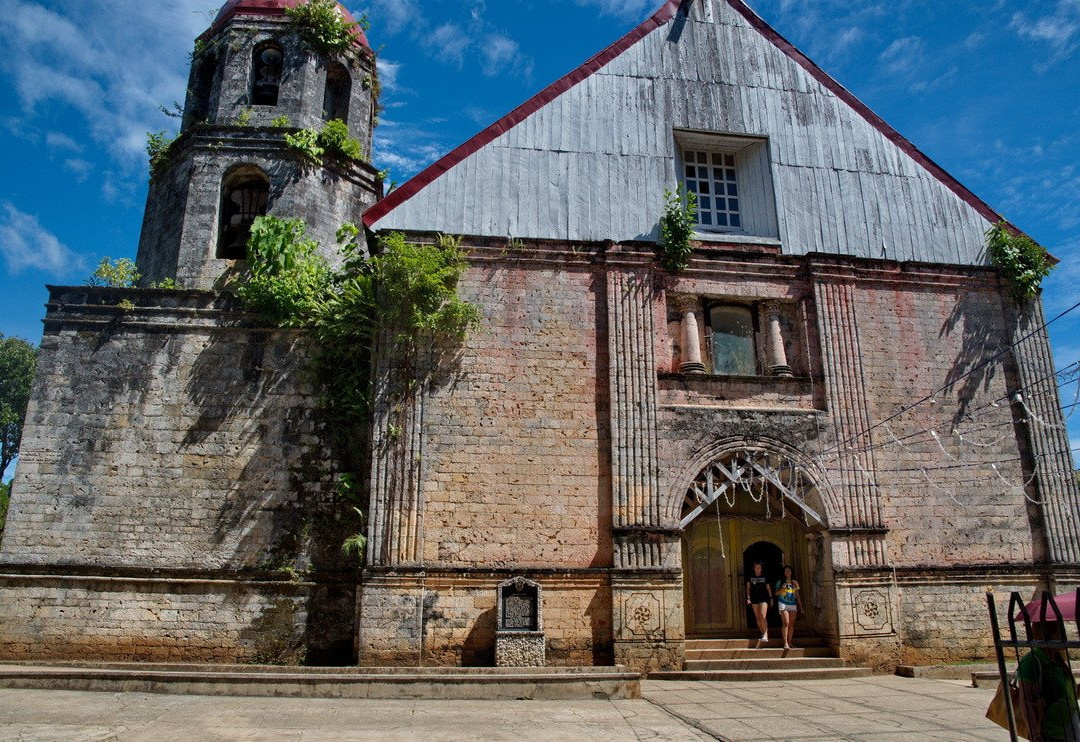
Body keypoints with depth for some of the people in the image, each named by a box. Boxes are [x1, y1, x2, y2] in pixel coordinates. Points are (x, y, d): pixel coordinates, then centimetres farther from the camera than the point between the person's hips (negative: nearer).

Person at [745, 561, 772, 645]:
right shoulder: (750, 577, 8)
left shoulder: (765, 577, 4)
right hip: (754, 600, 3)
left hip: (764, 599, -3)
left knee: (763, 616, -17)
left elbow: (768, 588, 11)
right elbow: (748, 588, 12)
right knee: (757, 618, 4)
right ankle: (763, 634, 14)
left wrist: (771, 598, 8)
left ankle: (765, 636, -19)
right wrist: (748, 597, 2)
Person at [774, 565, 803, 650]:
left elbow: (797, 595, 14)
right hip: (783, 604, -3)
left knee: (792, 624, 0)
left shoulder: (795, 582, 12)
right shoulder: (780, 582, 4)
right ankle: (785, 643, -13)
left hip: (793, 604, 3)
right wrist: (782, 589, -14)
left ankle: (790, 642, 7)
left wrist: (801, 607, 12)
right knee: (786, 623, -13)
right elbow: (776, 593, 6)